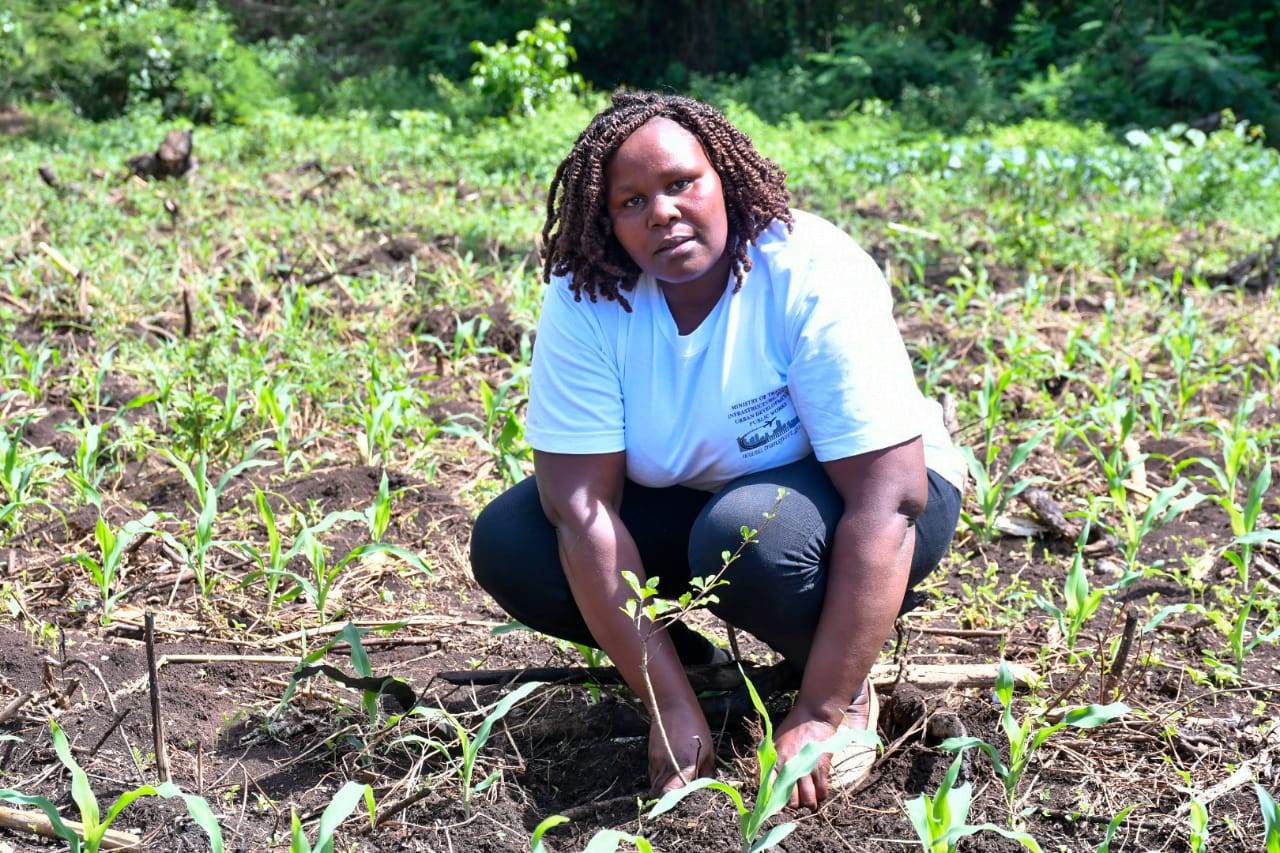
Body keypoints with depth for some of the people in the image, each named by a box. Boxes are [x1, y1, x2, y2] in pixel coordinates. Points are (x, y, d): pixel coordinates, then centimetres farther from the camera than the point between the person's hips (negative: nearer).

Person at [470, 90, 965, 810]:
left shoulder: (815, 278, -28)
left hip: (844, 497, -3)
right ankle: (690, 661, 7)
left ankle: (847, 686, -5)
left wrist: (820, 716, -32)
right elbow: (581, 507, -22)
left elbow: (889, 498, -31)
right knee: (508, 546, -16)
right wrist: (671, 704, -27)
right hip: (694, 498, 4)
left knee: (752, 533, -37)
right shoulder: (585, 299, -19)